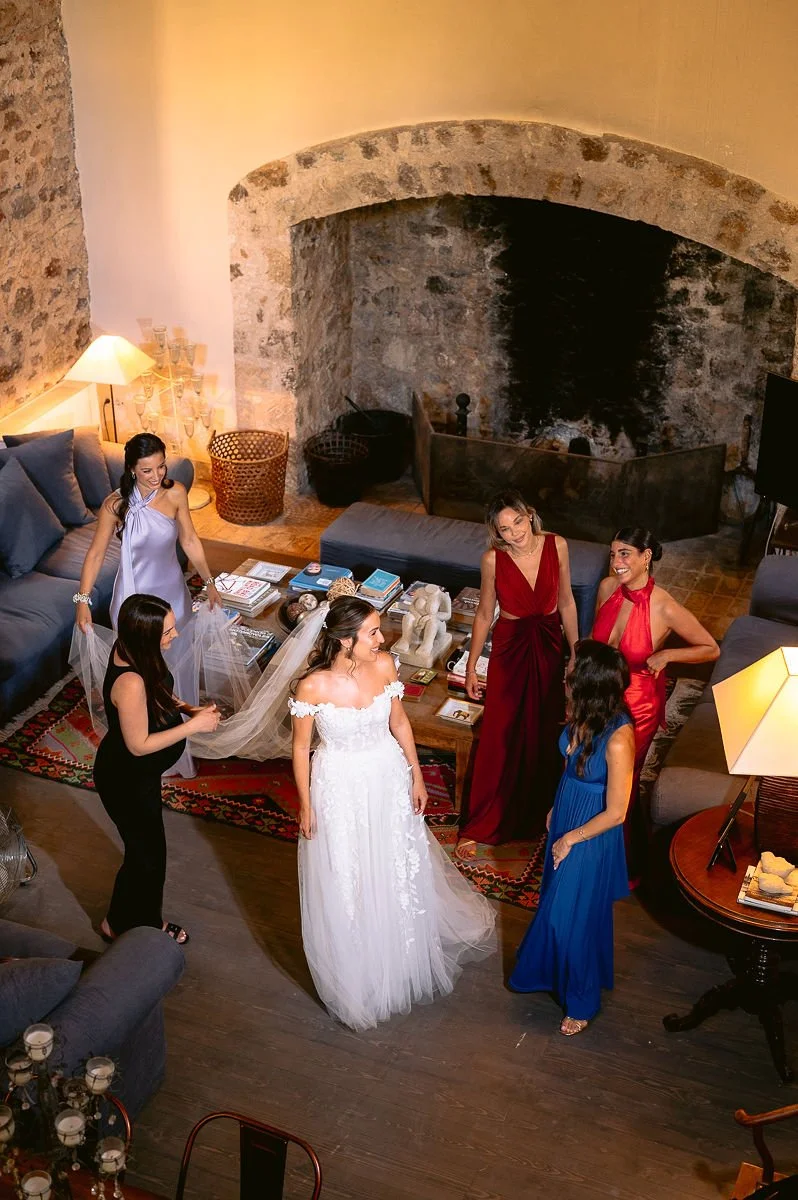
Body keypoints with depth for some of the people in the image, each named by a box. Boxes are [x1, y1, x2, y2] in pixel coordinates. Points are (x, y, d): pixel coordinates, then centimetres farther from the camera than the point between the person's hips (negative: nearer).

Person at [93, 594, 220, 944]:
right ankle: (121, 926, 38)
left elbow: (158, 694, 9)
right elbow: (139, 745, -29)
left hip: (140, 774, 9)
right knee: (146, 853, 13)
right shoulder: (130, 682, -38)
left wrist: (187, 708, -6)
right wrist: (194, 725, -25)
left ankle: (146, 920, 48)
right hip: (126, 781, -9)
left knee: (146, 848, 26)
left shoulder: (134, 653, -10)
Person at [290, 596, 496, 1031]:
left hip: (388, 779, 4)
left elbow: (399, 723, 1)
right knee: (345, 884, 13)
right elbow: (301, 747, -11)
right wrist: (305, 806, -5)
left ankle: (407, 957, 49)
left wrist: (416, 776, 6)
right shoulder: (312, 687, -25)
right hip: (340, 788, -4)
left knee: (401, 870, 21)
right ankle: (356, 975, 39)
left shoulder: (384, 666, -14)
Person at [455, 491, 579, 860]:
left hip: (549, 648, 2)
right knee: (499, 738, 4)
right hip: (510, 649, -2)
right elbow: (484, 614, -5)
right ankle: (480, 825, 19)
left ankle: (539, 813, 39)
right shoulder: (493, 559, -17)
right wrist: (471, 665, -1)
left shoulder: (557, 546, -12)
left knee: (546, 734, 16)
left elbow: (566, 601, 0)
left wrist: (575, 651, 4)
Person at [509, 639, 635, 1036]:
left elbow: (615, 813, -24)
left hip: (590, 836, -7)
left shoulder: (617, 739, -34)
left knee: (574, 915, 11)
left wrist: (570, 838, -13)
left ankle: (581, 1002, 35)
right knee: (556, 899, 27)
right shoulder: (585, 714, -13)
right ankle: (554, 972, 53)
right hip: (566, 821, 7)